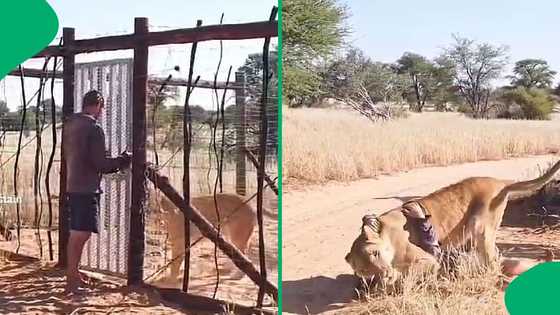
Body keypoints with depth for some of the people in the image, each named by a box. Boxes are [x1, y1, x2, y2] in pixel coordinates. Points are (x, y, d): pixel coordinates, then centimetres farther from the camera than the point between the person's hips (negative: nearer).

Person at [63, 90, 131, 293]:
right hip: (87, 188, -9)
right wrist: (123, 160, -1)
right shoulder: (93, 128, -15)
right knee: (81, 234, -5)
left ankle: (73, 275, 26)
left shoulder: (70, 124, 11)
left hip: (72, 186, 9)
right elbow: (101, 162, -18)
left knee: (75, 234, 16)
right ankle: (72, 280, -3)